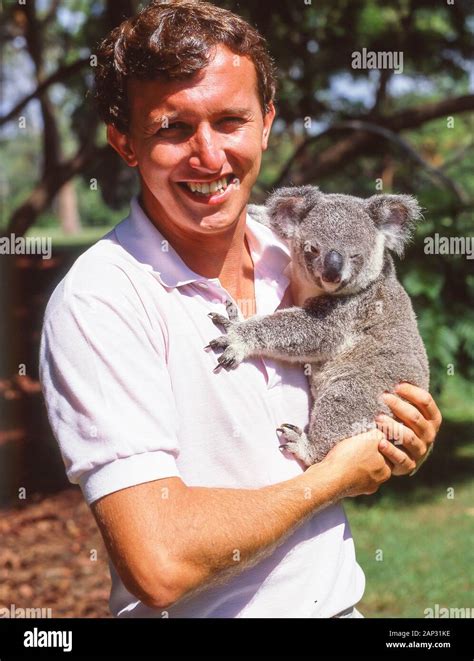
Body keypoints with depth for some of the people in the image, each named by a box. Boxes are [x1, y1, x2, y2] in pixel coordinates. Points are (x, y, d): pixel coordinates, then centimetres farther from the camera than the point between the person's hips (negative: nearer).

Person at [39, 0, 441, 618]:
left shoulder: (293, 257, 0)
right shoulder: (98, 303, -19)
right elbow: (158, 564, -27)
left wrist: (397, 445, -5)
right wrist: (332, 477, -14)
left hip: (340, 600, 5)